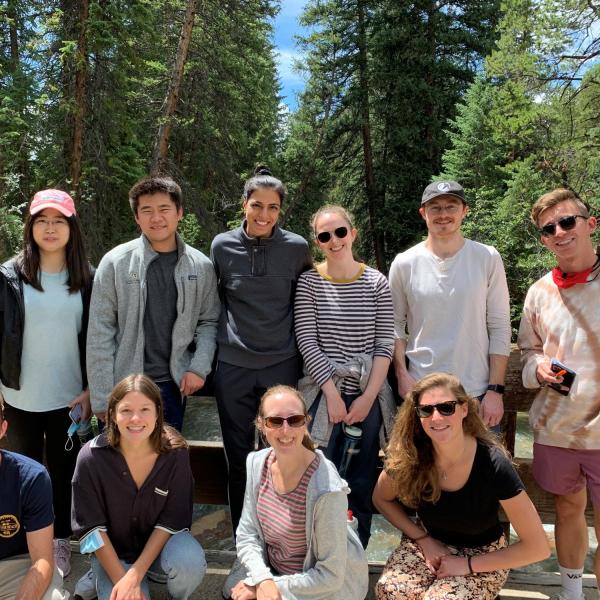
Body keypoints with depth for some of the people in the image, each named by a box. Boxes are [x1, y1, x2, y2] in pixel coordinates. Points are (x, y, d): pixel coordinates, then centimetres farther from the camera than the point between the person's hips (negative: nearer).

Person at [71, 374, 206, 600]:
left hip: (160, 541, 0)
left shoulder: (176, 453, -18)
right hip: (112, 551, 1)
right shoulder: (91, 457, -19)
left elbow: (173, 520, -14)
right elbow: (90, 525, -12)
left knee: (190, 562, -31)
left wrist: (135, 574, -21)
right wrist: (121, 579, -18)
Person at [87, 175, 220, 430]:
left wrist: (199, 367, -5)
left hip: (174, 386, 2)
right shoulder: (115, 262, -5)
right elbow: (100, 333, -5)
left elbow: (208, 321, 10)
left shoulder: (201, 266, 2)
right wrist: (102, 400, -8)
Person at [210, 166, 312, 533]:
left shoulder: (297, 248, -4)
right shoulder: (223, 245, -2)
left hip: (282, 364, -1)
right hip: (233, 366, 1)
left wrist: (303, 350, 8)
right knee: (239, 457, 12)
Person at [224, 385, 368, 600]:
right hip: (269, 569, 5)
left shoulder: (327, 489, -28)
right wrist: (263, 580, -19)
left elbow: (330, 576, -21)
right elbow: (247, 533, -3)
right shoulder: (257, 462, -9)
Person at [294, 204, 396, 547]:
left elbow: (385, 345, 1)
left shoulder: (376, 282, 3)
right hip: (324, 394, -1)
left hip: (367, 396, 1)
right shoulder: (309, 282, 1)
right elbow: (307, 342, -4)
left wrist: (368, 397, -7)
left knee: (362, 486, 9)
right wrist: (333, 395, -9)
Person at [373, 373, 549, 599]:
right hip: (430, 543, 2)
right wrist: (424, 539, -7)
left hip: (482, 556, -2)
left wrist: (467, 564, -18)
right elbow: (382, 499, 3)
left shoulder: (493, 465, -27)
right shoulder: (408, 454, -20)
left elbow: (538, 548, -20)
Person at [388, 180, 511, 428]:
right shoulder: (404, 264, -1)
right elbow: (395, 324, 6)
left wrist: (496, 389, -5)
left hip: (477, 393, 0)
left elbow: (499, 327, -1)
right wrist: (402, 375, -5)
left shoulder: (488, 259, -2)